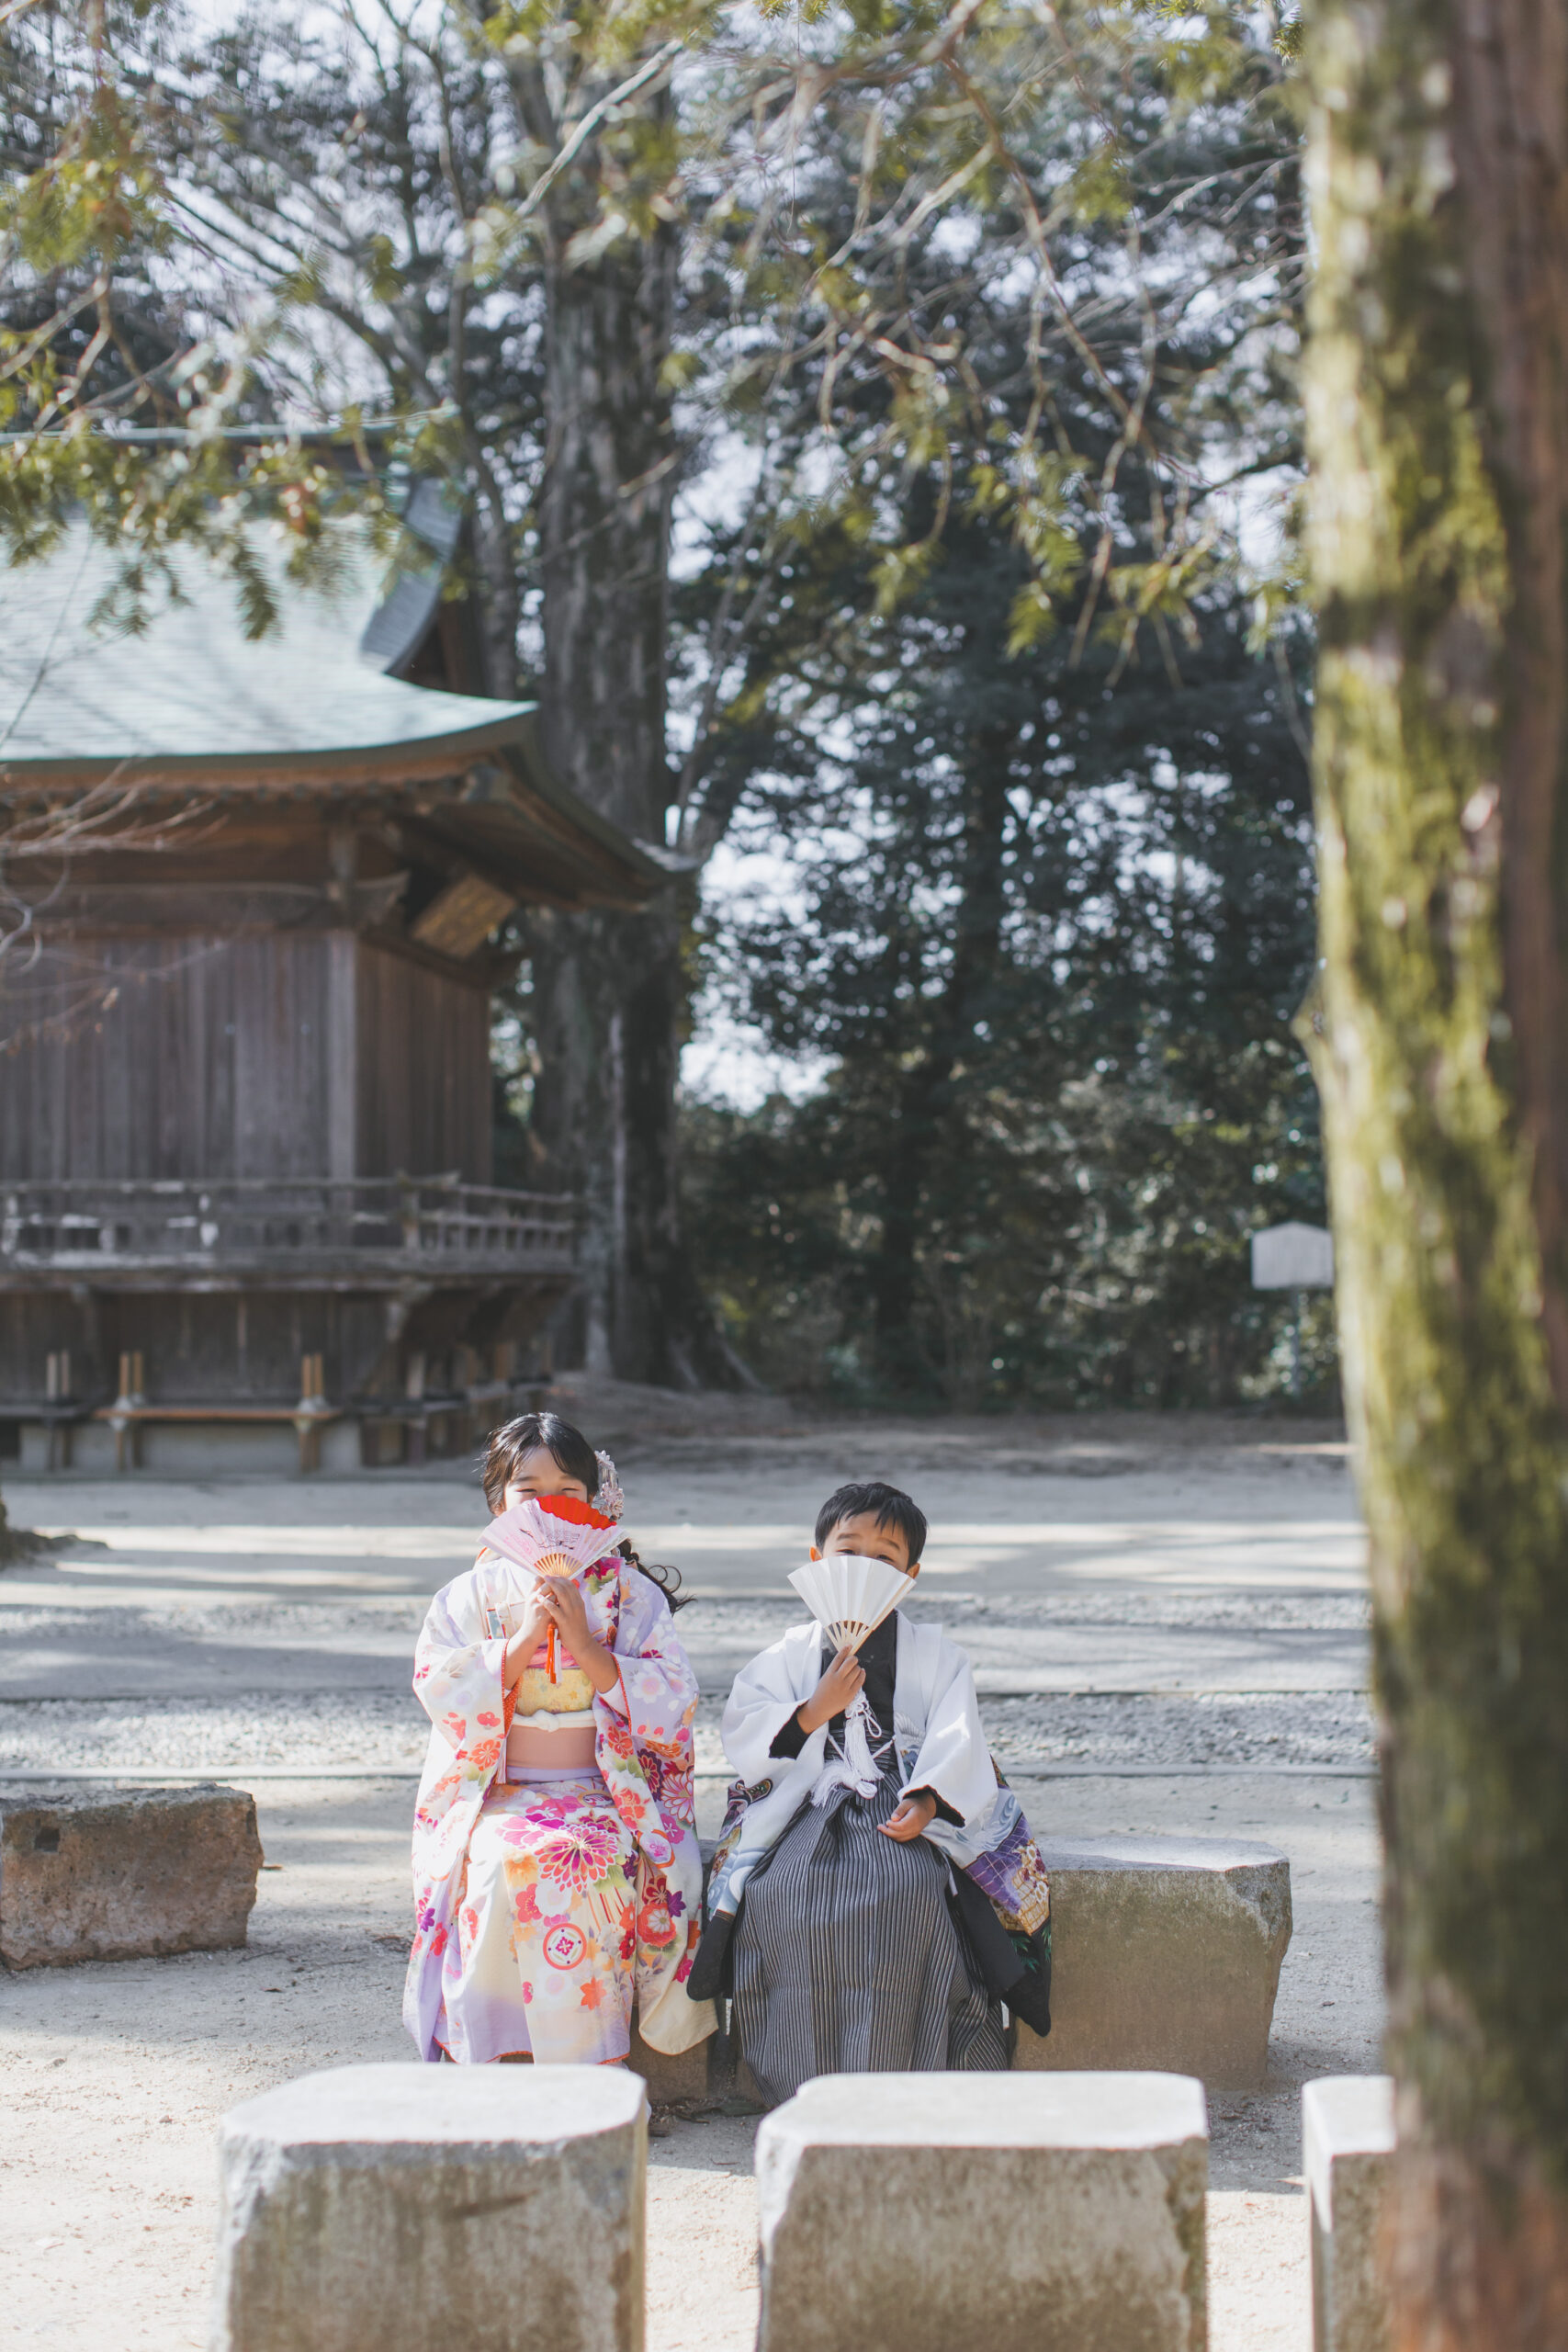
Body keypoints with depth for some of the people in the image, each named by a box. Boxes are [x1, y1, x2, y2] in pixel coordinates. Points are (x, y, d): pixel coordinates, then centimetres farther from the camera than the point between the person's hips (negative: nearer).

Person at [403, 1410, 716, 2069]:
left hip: (606, 1793, -1)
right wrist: (525, 1637, -11)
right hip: (498, 1796, 1)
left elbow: (671, 1700, -2)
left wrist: (583, 1643, -11)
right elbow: (441, 1693, -3)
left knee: (581, 1862, -33)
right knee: (501, 1862, -32)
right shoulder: (470, 1595, 11)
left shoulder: (629, 1591, 9)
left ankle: (590, 2063, -25)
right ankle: (495, 2055, -23)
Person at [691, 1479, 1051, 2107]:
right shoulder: (791, 1655, 14)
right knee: (780, 1894, -30)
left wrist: (926, 1802, -20)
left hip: (905, 1813, -1)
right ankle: (805, 2086, -21)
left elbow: (956, 1743, 0)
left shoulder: (936, 1655, 11)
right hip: (809, 1811, 1)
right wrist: (815, 1713, -11)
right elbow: (741, 1738, 4)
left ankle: (892, 2080, -25)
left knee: (906, 1892, -34)